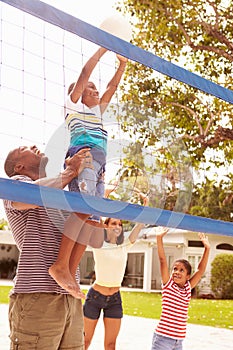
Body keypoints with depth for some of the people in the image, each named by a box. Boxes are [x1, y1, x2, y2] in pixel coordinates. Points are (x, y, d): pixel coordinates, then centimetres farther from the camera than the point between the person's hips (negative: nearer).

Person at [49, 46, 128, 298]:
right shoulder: (73, 105, 19)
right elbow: (84, 74, 12)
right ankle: (61, 264, -35)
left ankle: (70, 272, -13)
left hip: (98, 164, 8)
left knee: (91, 218, -7)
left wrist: (122, 63, 34)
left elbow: (112, 87, 37)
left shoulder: (97, 112, 37)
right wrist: (102, 50, 17)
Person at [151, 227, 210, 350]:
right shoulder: (167, 284, -3)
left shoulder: (188, 288, 8)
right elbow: (162, 260, -10)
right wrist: (159, 238, -16)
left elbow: (201, 269, 6)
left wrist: (207, 248, 0)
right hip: (163, 338, -5)